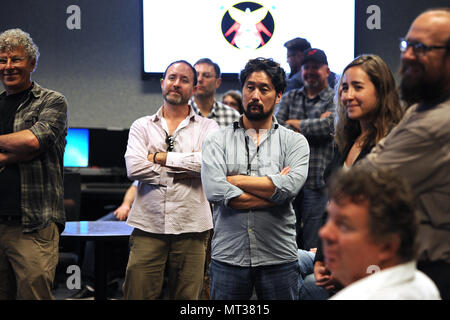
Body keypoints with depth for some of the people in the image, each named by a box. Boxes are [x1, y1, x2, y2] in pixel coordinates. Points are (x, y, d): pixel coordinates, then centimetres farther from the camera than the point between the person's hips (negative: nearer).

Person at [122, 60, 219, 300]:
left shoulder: (207, 127, 9)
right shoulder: (142, 126, 11)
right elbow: (134, 167, -6)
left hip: (190, 227, 0)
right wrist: (185, 171, -7)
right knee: (137, 294, -3)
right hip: (147, 225, 0)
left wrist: (160, 157, -6)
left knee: (187, 296, 5)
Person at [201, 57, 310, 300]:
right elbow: (215, 191, -12)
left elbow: (289, 187, -13)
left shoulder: (295, 142, 5)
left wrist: (235, 180, -7)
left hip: (278, 259, 0)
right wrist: (273, 187, -9)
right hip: (228, 258, 0)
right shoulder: (217, 141, 5)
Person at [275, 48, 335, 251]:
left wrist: (294, 124, -1)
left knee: (313, 246, -3)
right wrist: (312, 127, -8)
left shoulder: (334, 99, 4)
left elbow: (329, 125, -15)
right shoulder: (289, 98, 17)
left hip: (317, 182, -4)